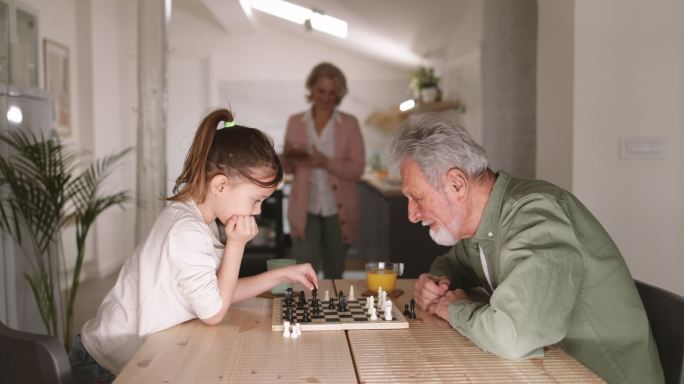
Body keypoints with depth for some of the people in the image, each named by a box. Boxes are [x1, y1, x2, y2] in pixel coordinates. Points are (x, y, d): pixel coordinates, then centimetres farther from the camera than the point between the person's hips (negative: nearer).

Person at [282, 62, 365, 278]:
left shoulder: (349, 124, 4)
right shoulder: (295, 122, 7)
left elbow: (357, 169, -4)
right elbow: (287, 169, 11)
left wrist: (326, 162, -21)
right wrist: (289, 158, -13)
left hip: (338, 210, 0)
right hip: (305, 210, 0)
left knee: (334, 275, 10)